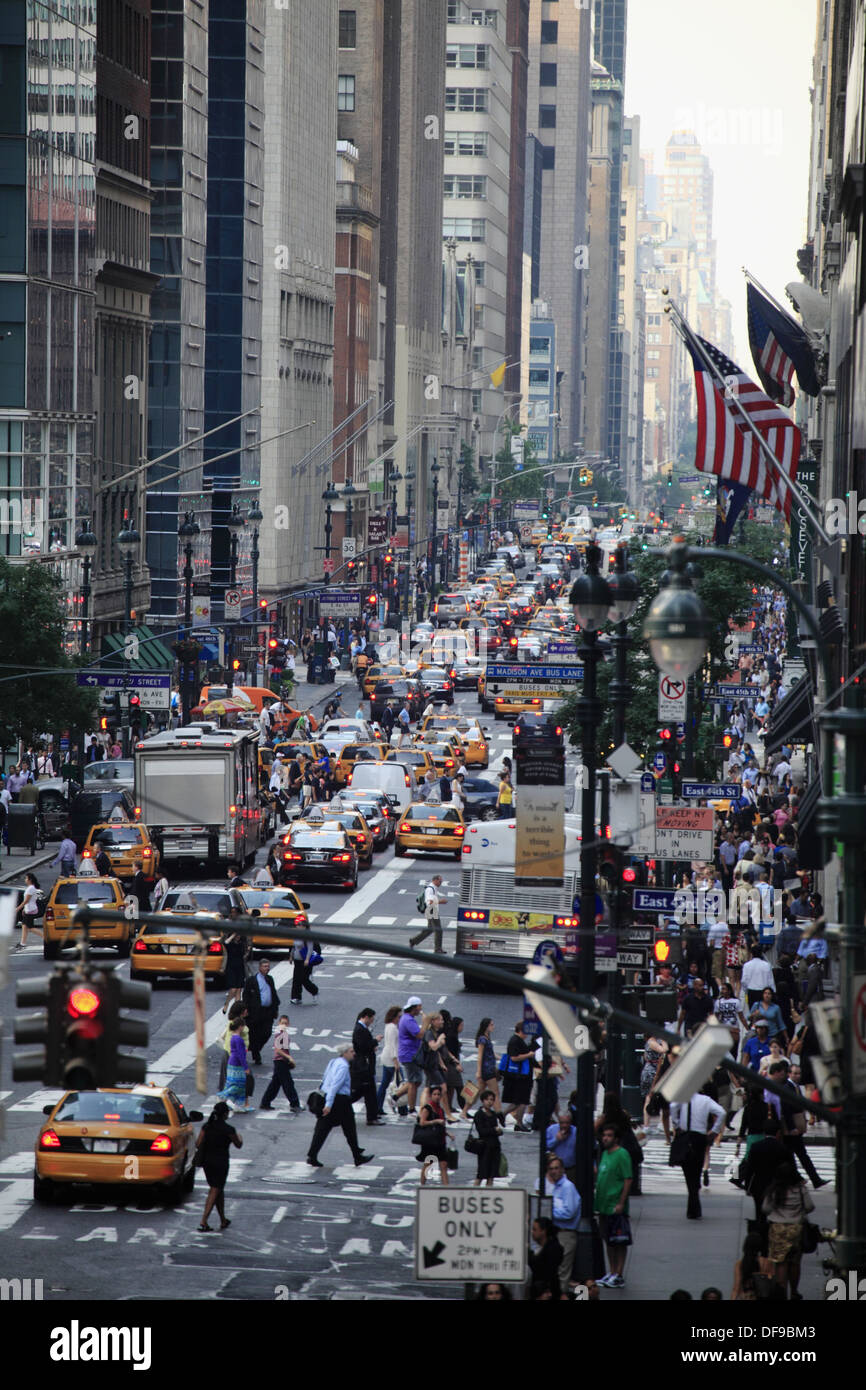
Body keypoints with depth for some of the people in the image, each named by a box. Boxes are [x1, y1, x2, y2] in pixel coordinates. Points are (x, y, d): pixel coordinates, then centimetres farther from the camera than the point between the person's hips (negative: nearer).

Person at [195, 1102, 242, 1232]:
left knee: (217, 1190, 18)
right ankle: (203, 1222, -11)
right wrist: (239, 1138, 22)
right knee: (215, 1192, -1)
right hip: (220, 1163, -6)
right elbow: (238, 1145, 0)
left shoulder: (206, 1126, -1)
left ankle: (223, 1221, 25)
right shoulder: (228, 1129, -14)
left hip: (207, 1161, 6)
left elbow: (198, 1144, -4)